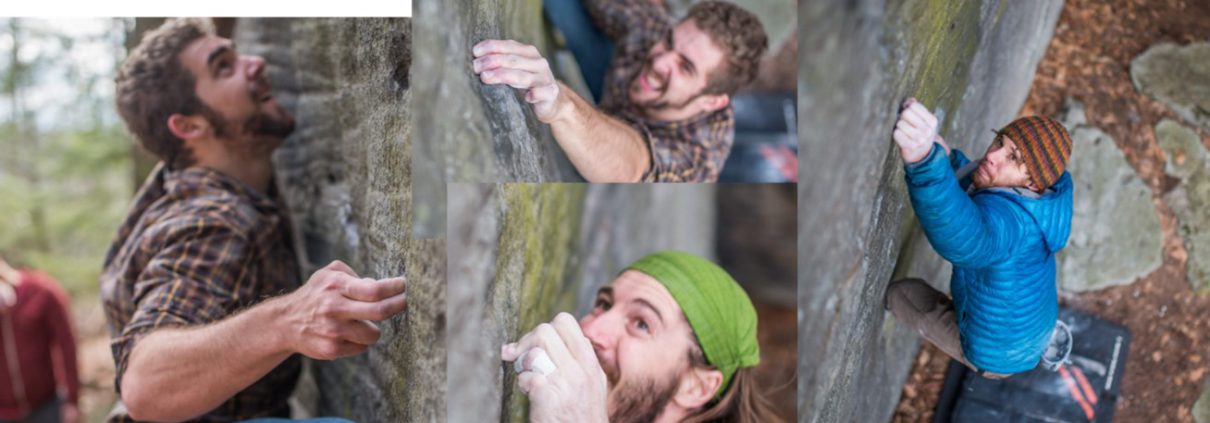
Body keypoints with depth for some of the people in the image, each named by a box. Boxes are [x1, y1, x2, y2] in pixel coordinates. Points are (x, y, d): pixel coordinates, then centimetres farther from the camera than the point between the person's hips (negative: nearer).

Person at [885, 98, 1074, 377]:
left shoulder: (1008, 214, -44)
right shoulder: (1045, 191, -17)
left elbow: (965, 239, -71)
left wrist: (926, 158, -87)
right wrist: (949, 157, -11)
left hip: (999, 356, -7)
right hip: (1037, 330, 7)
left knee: (899, 292, 7)